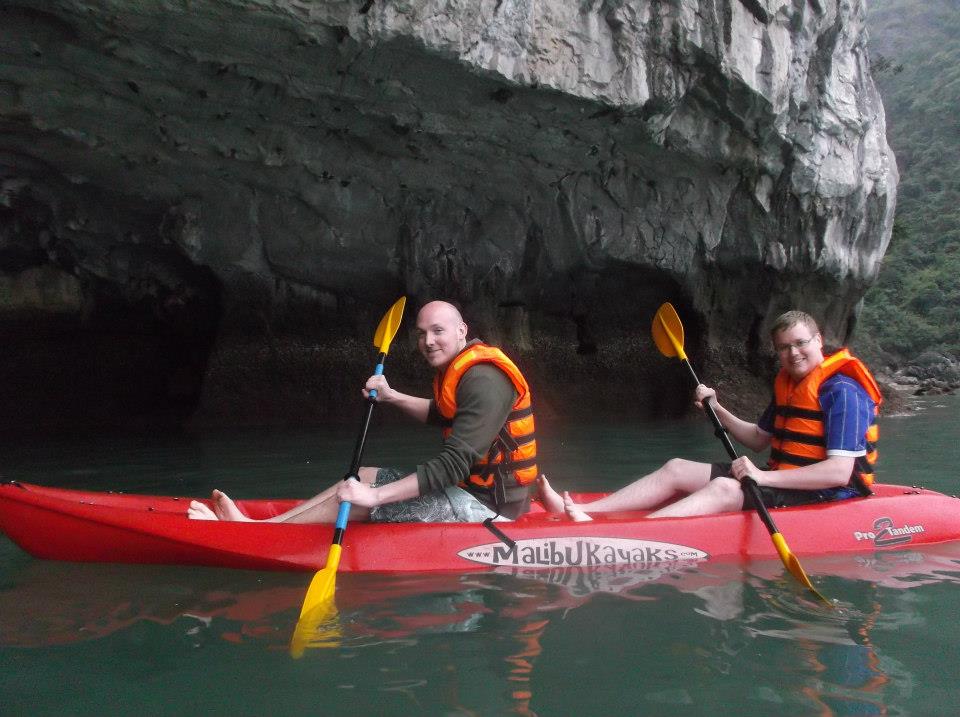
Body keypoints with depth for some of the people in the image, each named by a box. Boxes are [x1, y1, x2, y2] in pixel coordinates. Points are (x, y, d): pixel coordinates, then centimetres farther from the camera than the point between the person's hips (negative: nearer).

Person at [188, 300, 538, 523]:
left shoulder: (483, 380, -23)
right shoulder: (460, 368, 9)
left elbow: (455, 464, -30)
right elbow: (439, 414, 28)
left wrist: (376, 496, -32)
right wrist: (391, 396, 10)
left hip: (484, 505, -10)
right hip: (476, 482, 10)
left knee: (361, 500, -12)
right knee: (361, 479, 9)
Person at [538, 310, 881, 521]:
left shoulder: (842, 392, -16)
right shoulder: (788, 385, 13)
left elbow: (840, 472, -24)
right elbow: (759, 439, 22)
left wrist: (763, 477, -29)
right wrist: (716, 409, 7)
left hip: (822, 496, -9)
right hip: (782, 479, 9)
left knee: (724, 488, -33)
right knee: (676, 469, -2)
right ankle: (578, 510, -13)